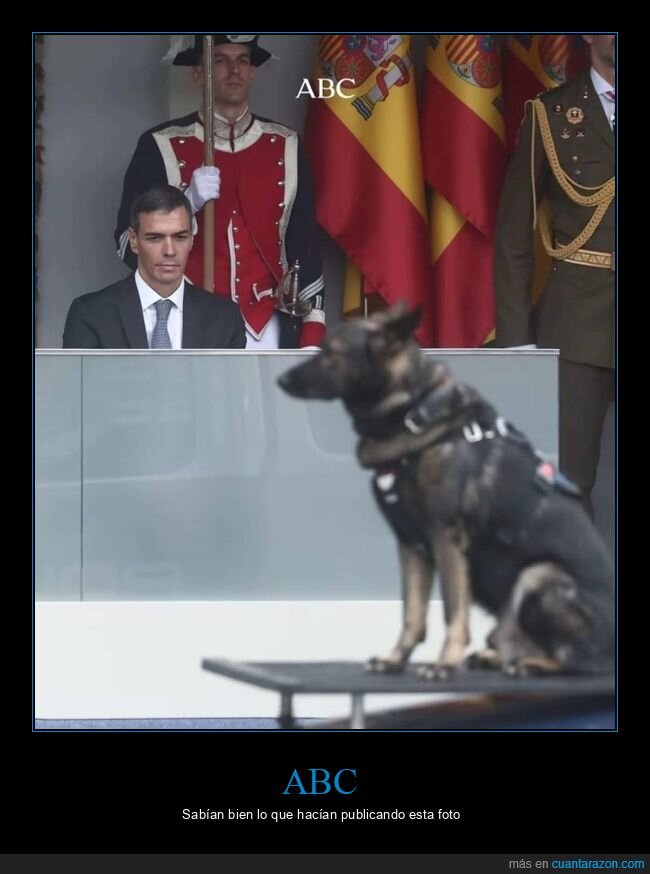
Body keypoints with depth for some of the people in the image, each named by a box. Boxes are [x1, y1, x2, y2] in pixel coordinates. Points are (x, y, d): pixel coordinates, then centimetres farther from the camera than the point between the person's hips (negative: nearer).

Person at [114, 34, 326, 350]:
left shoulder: (285, 146, 9)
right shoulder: (160, 147, 0)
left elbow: (305, 245, 11)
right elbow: (130, 245, -4)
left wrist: (311, 338, 6)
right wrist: (188, 203, -19)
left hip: (267, 331, 3)